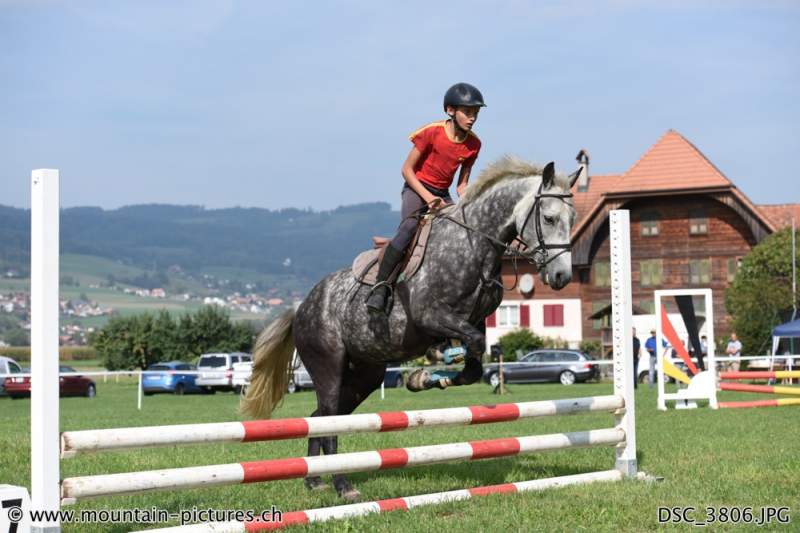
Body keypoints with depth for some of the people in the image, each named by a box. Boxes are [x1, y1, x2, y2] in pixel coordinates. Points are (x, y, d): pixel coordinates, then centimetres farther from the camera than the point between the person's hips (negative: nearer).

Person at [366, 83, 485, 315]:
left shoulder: (473, 144, 1)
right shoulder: (432, 133, -13)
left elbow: (462, 184, 9)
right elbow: (407, 169, -10)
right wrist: (428, 197, -19)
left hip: (443, 195, 5)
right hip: (416, 189, -5)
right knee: (409, 227, -32)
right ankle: (380, 287, -33)